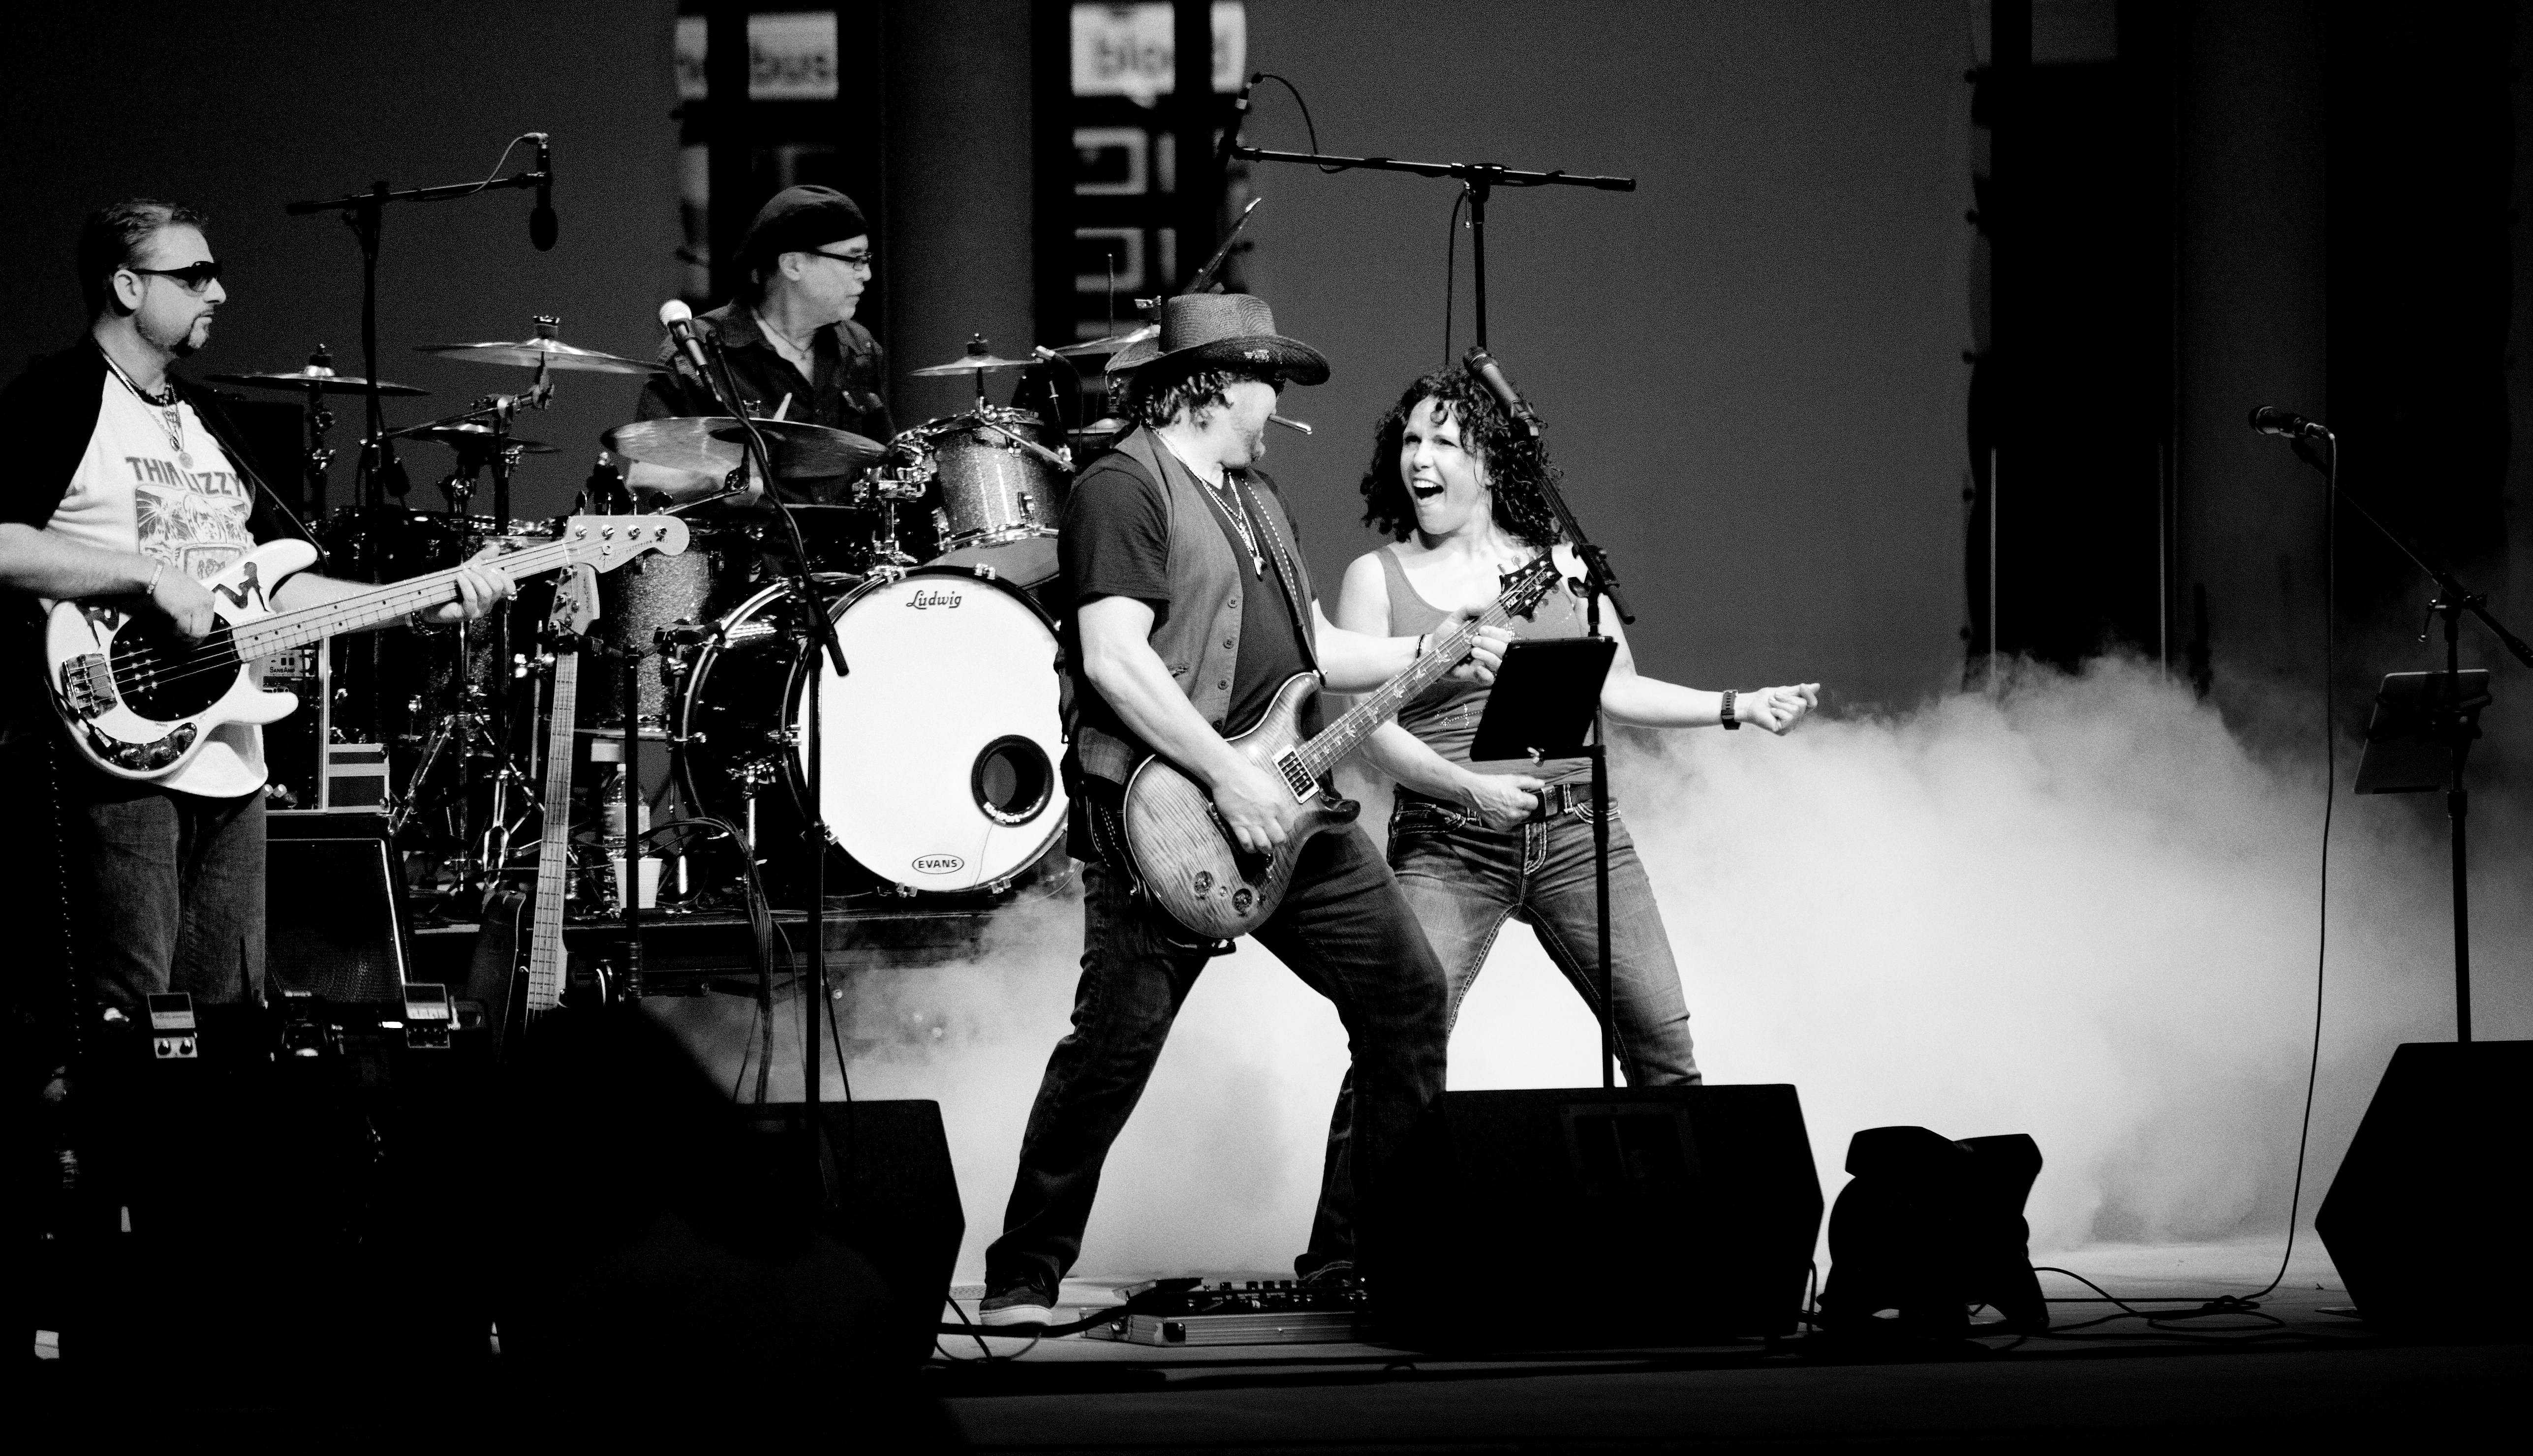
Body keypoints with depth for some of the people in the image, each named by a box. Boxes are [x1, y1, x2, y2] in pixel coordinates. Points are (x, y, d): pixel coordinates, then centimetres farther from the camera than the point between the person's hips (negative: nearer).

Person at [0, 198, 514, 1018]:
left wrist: (429, 602, 10)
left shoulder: (200, 419, 22)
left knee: (228, 1007, 8)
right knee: (127, 1017, -14)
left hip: (228, 763, 9)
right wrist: (151, 575, -21)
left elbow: (277, 588, 21)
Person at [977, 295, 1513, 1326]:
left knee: (1407, 990, 7)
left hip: (1285, 805, 9)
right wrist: (1229, 777, -22)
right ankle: (1022, 1280, 0)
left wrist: (1433, 655, 14)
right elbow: (1114, 661, -20)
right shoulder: (1125, 488, -10)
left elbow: (1315, 648, 27)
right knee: (1115, 1046, -8)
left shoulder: (1255, 497, 21)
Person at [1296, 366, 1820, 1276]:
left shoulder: (1559, 564, 13)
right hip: (1447, 843, -3)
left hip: (1575, 832, 3)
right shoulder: (1378, 578, 6)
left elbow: (1618, 691, 17)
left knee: (1664, 1041, -4)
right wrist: (1467, 788, -18)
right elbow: (1369, 724, -3)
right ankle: (1335, 1255, -9)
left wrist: (1737, 709, 6)